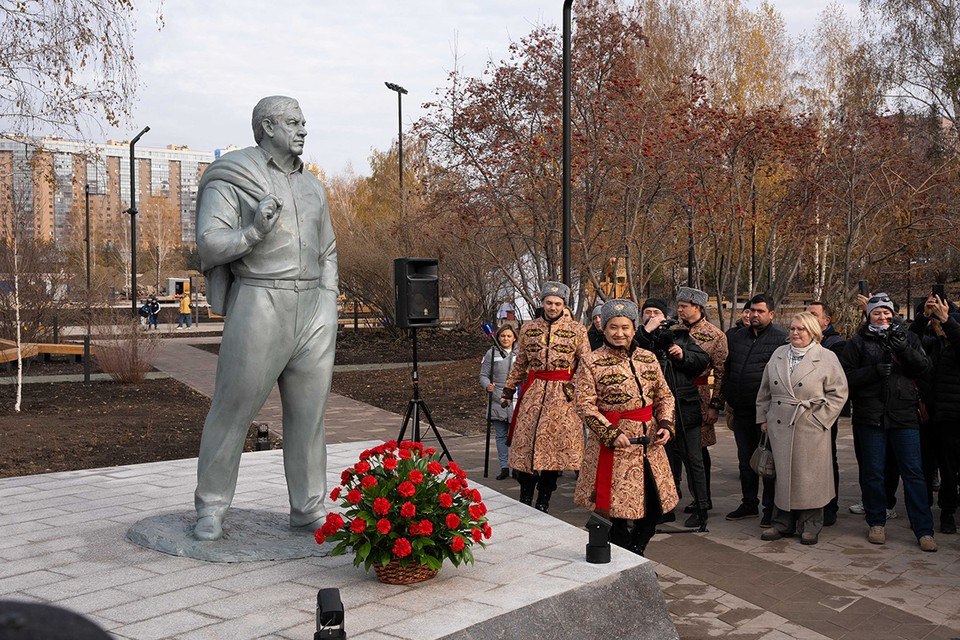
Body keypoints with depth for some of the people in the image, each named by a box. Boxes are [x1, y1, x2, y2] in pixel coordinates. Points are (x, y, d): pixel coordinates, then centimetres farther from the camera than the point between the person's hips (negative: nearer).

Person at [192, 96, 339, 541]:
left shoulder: (312, 187, 16)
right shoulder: (230, 178, -3)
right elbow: (210, 246, -10)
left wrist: (329, 307, 11)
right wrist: (254, 230, -27)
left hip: (311, 308, 5)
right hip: (259, 305, -5)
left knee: (308, 412, 6)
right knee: (233, 409, 0)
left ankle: (309, 508, 15)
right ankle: (211, 509, 13)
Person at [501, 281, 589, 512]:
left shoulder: (577, 330, 1)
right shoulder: (528, 329, 9)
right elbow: (520, 364, 19)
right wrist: (508, 390, 18)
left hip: (564, 395, -2)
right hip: (532, 392, 2)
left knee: (555, 446, 0)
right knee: (525, 443, -2)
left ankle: (543, 502, 13)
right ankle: (525, 500, 11)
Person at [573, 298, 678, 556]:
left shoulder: (648, 359, 9)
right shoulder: (591, 362, -6)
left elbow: (665, 396, 14)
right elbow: (585, 404, -10)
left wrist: (665, 424, -3)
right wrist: (611, 433, -17)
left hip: (649, 442, 5)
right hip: (613, 443, -5)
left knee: (655, 506, 8)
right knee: (617, 507, 0)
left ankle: (635, 550, 32)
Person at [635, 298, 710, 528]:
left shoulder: (680, 335, 8)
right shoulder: (639, 339, 6)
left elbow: (703, 362, 7)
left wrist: (684, 355, -9)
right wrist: (646, 332, -18)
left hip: (684, 408, -1)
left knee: (692, 458, 1)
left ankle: (700, 508, 10)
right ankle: (667, 507, 22)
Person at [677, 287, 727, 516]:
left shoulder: (715, 335, -3)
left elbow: (721, 372, -4)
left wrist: (715, 405, -7)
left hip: (698, 395, -4)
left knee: (699, 447, 2)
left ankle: (704, 498, 13)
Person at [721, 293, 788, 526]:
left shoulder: (781, 339, -7)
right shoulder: (736, 337, 11)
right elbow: (726, 369, 20)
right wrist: (729, 398, 14)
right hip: (741, 411, 6)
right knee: (745, 459, 14)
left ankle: (771, 508, 12)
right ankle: (749, 504, 26)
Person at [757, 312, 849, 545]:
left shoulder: (827, 358, -1)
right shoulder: (778, 355, 13)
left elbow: (838, 393, -2)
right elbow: (765, 391, 17)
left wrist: (820, 418, -8)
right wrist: (763, 418, 12)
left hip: (810, 429, -4)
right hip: (779, 427, 4)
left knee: (809, 476, 1)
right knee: (781, 473, 6)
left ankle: (810, 526, 14)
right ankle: (783, 524, 17)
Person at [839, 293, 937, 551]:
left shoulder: (908, 338, 11)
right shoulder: (858, 343, 6)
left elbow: (924, 368, 0)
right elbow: (846, 377, -1)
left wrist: (904, 348, -15)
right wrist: (874, 371, -16)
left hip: (904, 414, 1)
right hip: (870, 416, 0)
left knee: (913, 471, -1)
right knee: (873, 472, 6)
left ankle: (924, 530, 5)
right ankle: (877, 522, 20)